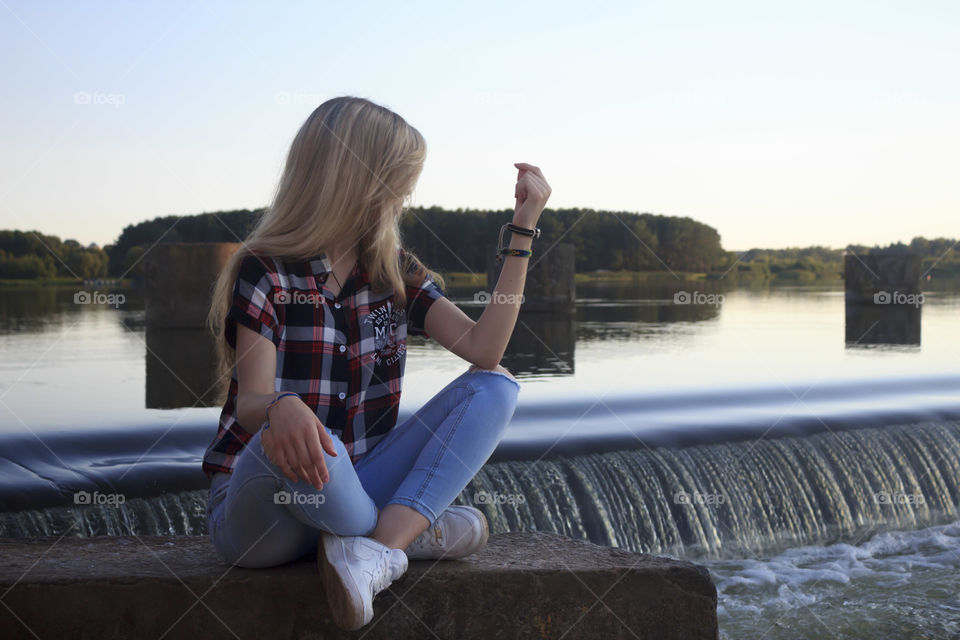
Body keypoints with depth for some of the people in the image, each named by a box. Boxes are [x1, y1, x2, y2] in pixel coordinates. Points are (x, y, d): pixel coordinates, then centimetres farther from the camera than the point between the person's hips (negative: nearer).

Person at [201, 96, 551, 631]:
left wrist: (524, 229, -8)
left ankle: (376, 550, -28)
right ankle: (408, 533, -10)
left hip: (353, 488, 6)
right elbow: (250, 404, -19)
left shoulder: (396, 273, 7)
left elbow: (483, 349, -7)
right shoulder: (266, 273, -8)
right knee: (295, 438, -41)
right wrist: (281, 408, -45)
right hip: (257, 507, -5)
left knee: (495, 388, -9)